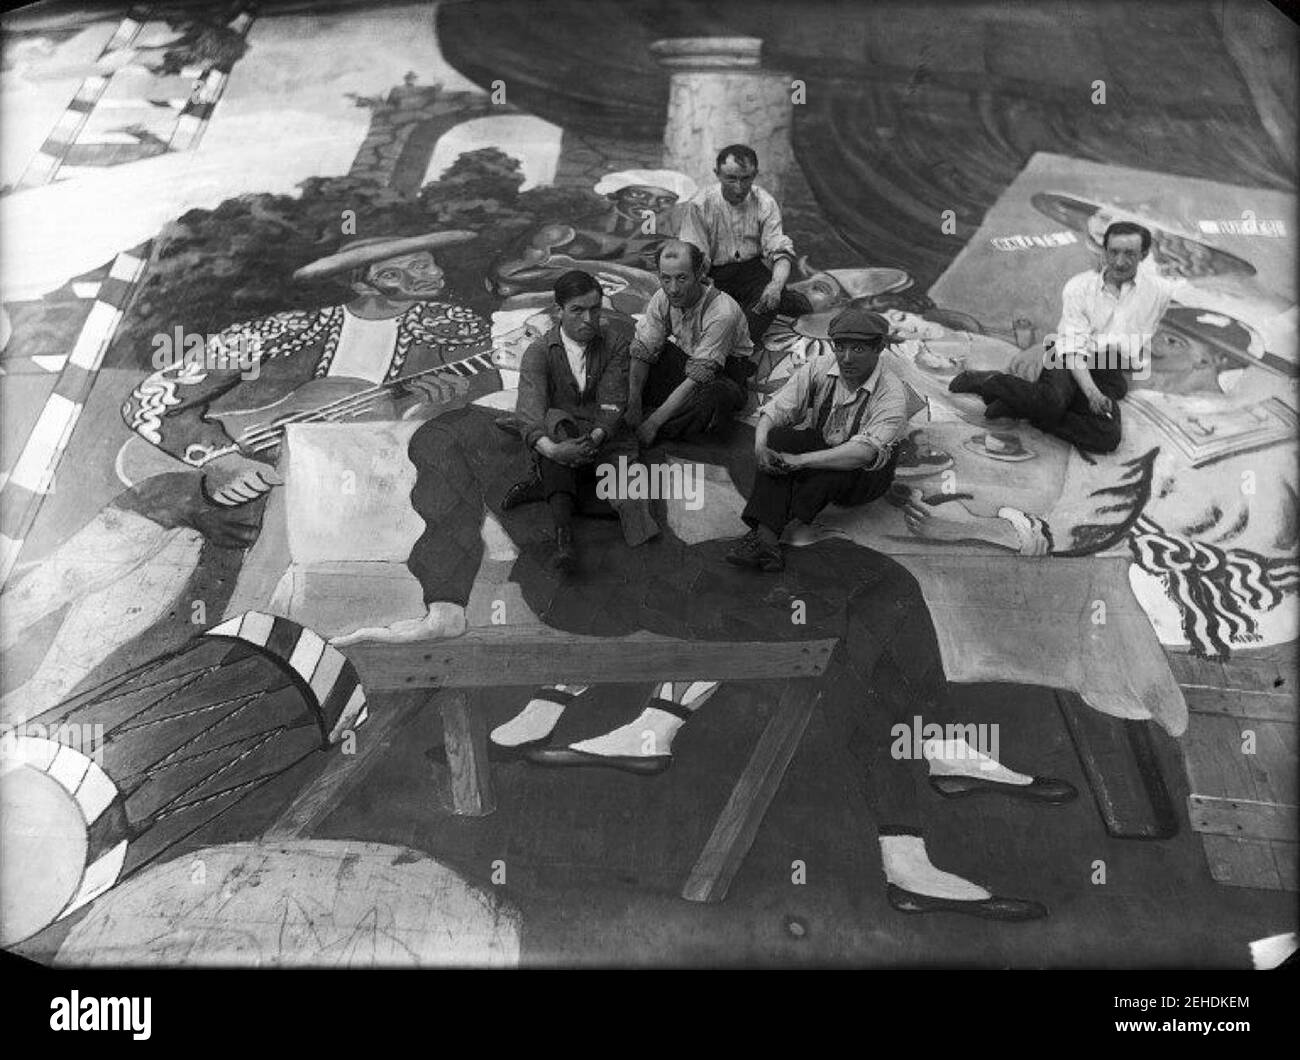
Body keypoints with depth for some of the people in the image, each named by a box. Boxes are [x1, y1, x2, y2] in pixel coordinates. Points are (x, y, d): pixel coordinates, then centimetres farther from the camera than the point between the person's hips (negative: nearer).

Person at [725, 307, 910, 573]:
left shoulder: (891, 394, -23)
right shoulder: (819, 368, -9)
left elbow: (863, 452, -35)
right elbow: (776, 410, -11)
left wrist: (801, 459, -40)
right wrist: (760, 444, -34)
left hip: (865, 474, -4)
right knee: (777, 439, -27)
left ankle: (765, 529, -30)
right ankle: (766, 537, -40)